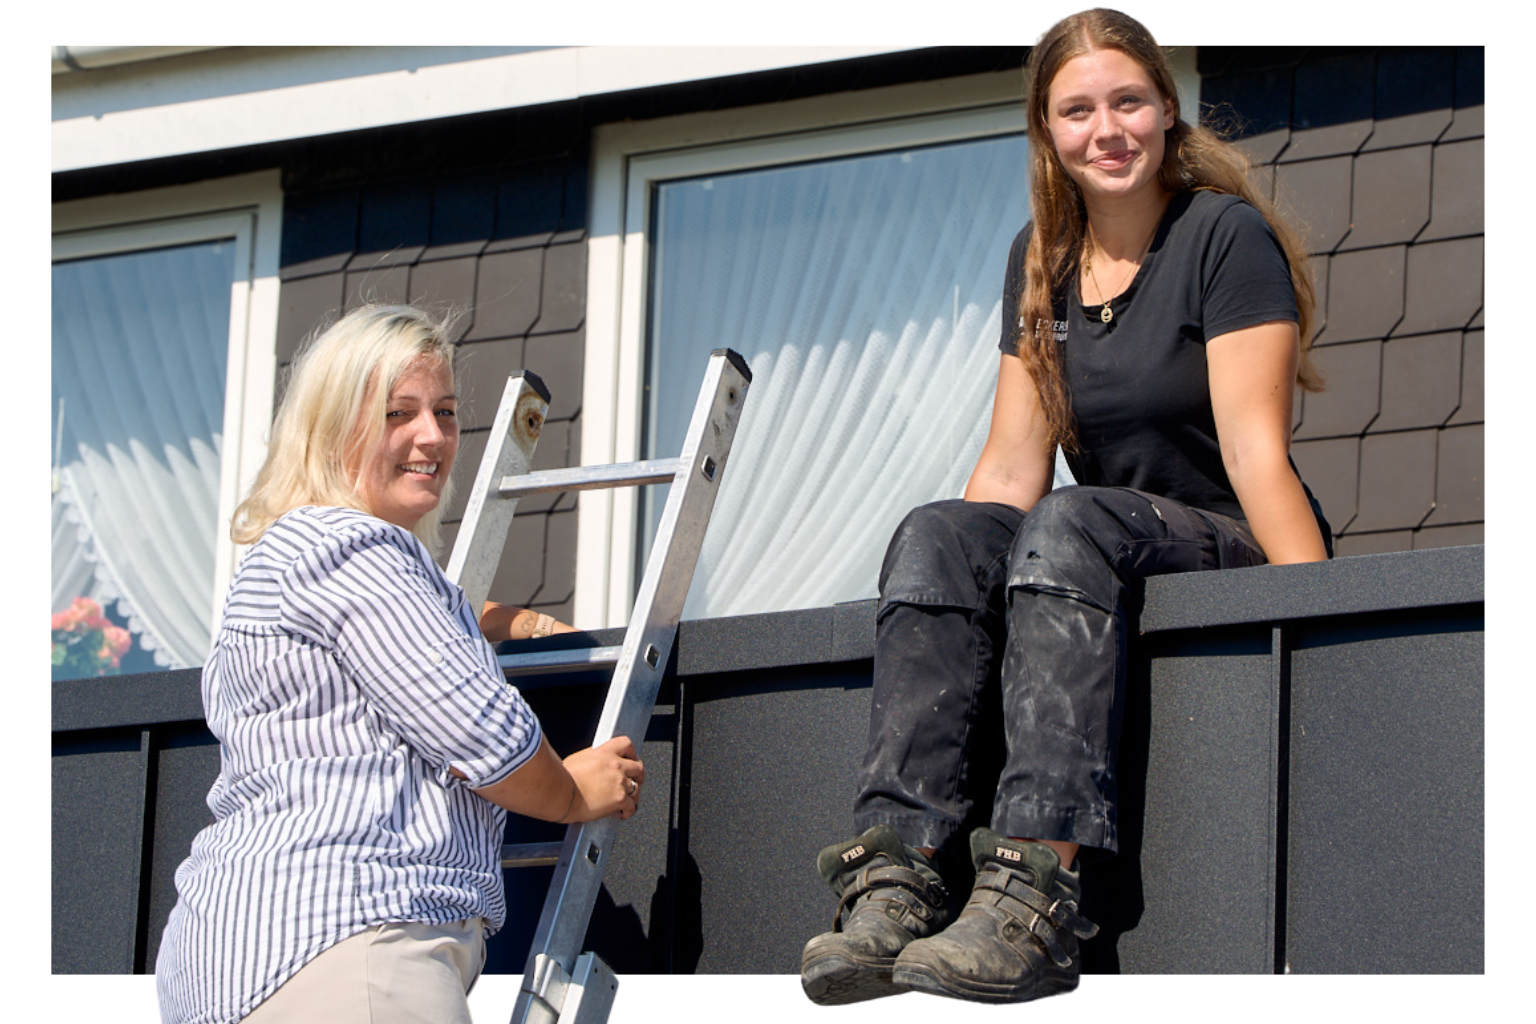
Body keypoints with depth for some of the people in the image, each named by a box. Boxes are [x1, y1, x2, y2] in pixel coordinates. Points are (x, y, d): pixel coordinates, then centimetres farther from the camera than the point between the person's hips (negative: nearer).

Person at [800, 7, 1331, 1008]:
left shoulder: (1228, 238, -6)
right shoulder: (1041, 260, 12)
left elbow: (1256, 451, -15)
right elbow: (1013, 466, 9)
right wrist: (931, 606, -2)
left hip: (1232, 548, -5)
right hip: (1095, 558, 6)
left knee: (1072, 525, -34)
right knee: (936, 536, -22)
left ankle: (1032, 904, -48)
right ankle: (896, 879, -40)